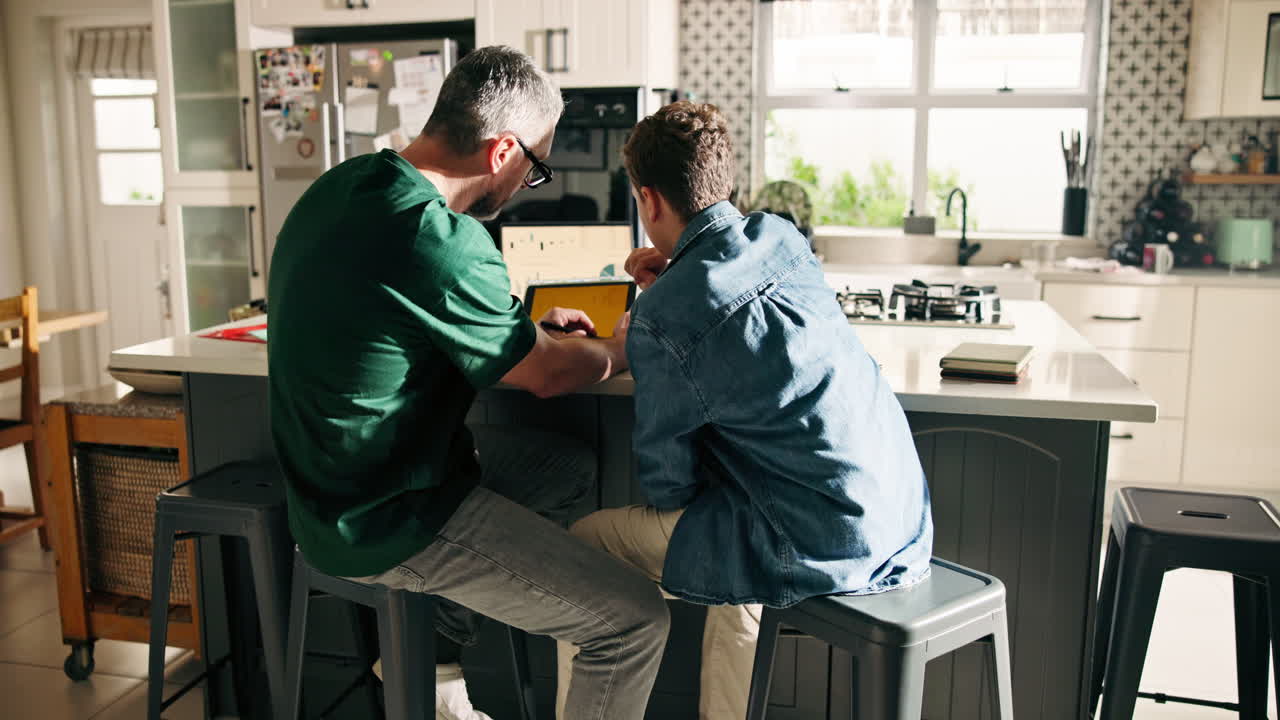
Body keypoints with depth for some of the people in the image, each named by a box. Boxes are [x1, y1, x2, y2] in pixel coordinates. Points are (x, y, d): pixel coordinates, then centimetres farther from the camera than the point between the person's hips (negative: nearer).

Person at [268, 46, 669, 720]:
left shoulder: (341, 185, 2)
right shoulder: (440, 240, -26)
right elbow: (546, 375, -9)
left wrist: (528, 325, 19)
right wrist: (619, 347, 11)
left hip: (333, 492, 10)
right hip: (388, 526, -10)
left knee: (563, 467, 26)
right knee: (637, 620, -9)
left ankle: (435, 665, 30)